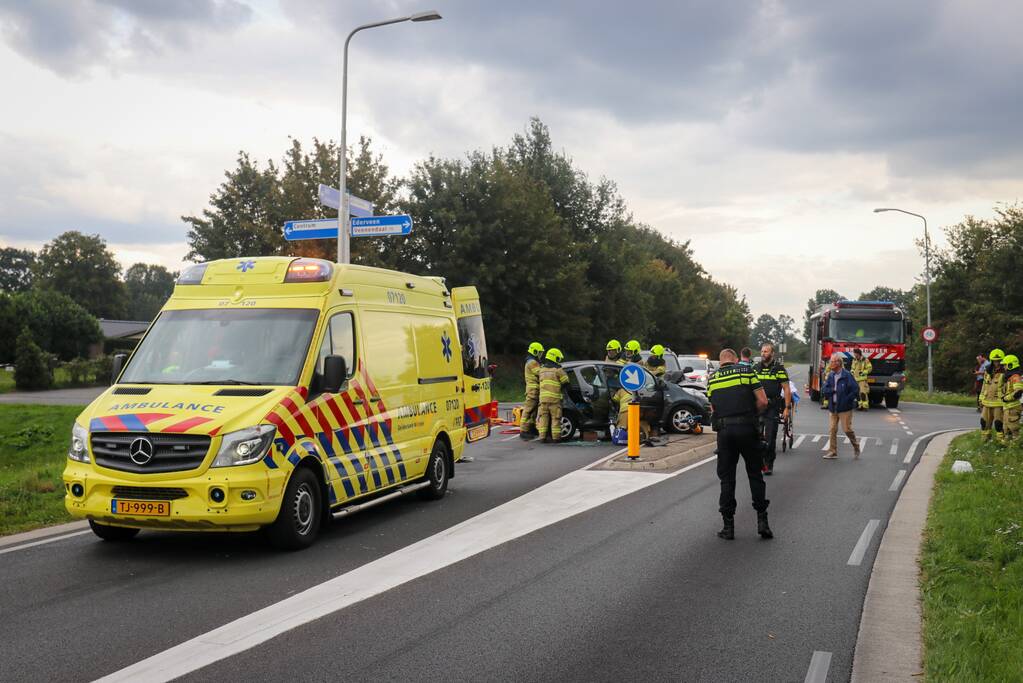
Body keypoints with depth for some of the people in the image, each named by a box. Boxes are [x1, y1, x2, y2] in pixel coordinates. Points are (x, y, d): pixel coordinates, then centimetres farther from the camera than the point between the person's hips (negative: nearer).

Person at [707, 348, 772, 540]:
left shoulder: (712, 379, 12)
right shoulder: (747, 371, 3)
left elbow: (713, 409, 13)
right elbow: (763, 402, -2)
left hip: (723, 430, 2)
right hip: (747, 428, -2)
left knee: (726, 478, 7)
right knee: (755, 475, 10)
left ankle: (728, 526, 7)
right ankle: (762, 520, 6)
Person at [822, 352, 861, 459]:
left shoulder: (847, 375, -10)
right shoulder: (830, 375, 8)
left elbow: (856, 390, -13)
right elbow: (824, 391, 5)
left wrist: (847, 400, -15)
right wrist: (833, 390, -13)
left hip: (845, 408, -6)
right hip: (833, 407, 6)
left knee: (847, 429, -3)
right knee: (833, 430, 5)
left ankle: (856, 447, 18)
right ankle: (832, 451, 11)